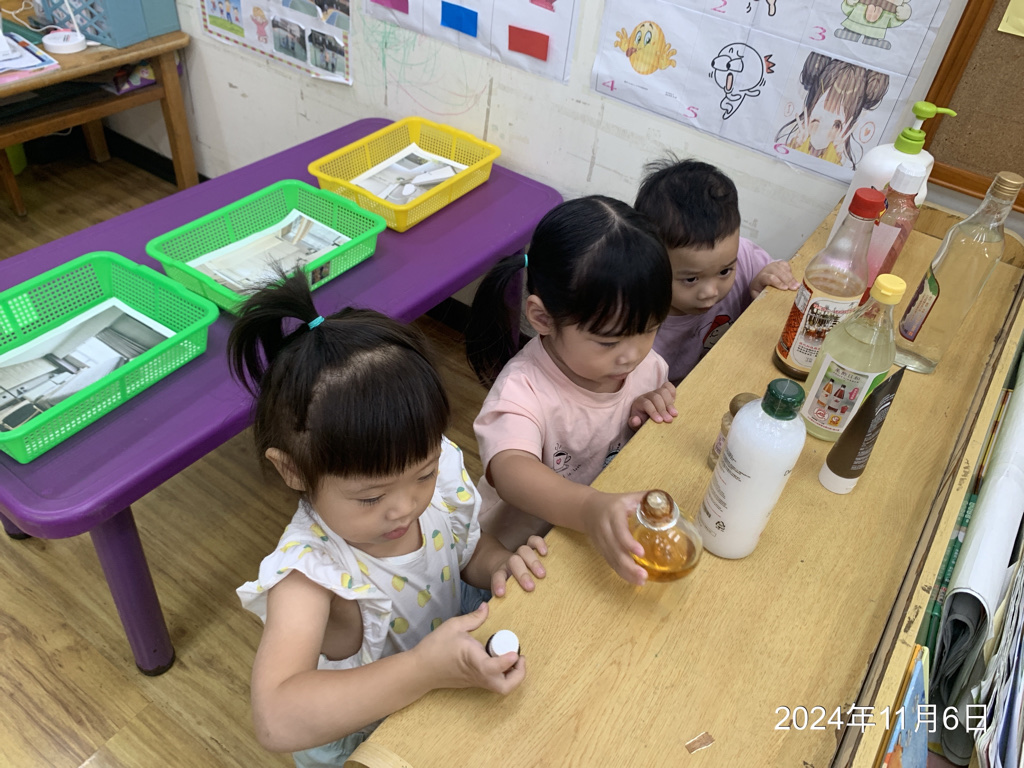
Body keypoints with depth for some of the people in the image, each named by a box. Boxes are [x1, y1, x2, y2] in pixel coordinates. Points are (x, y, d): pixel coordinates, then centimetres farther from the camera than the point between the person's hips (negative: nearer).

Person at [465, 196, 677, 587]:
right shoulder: (524, 389, -28)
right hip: (522, 551, -4)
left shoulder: (642, 363, -8)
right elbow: (509, 470, -48)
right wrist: (590, 508, -67)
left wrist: (652, 410, -13)